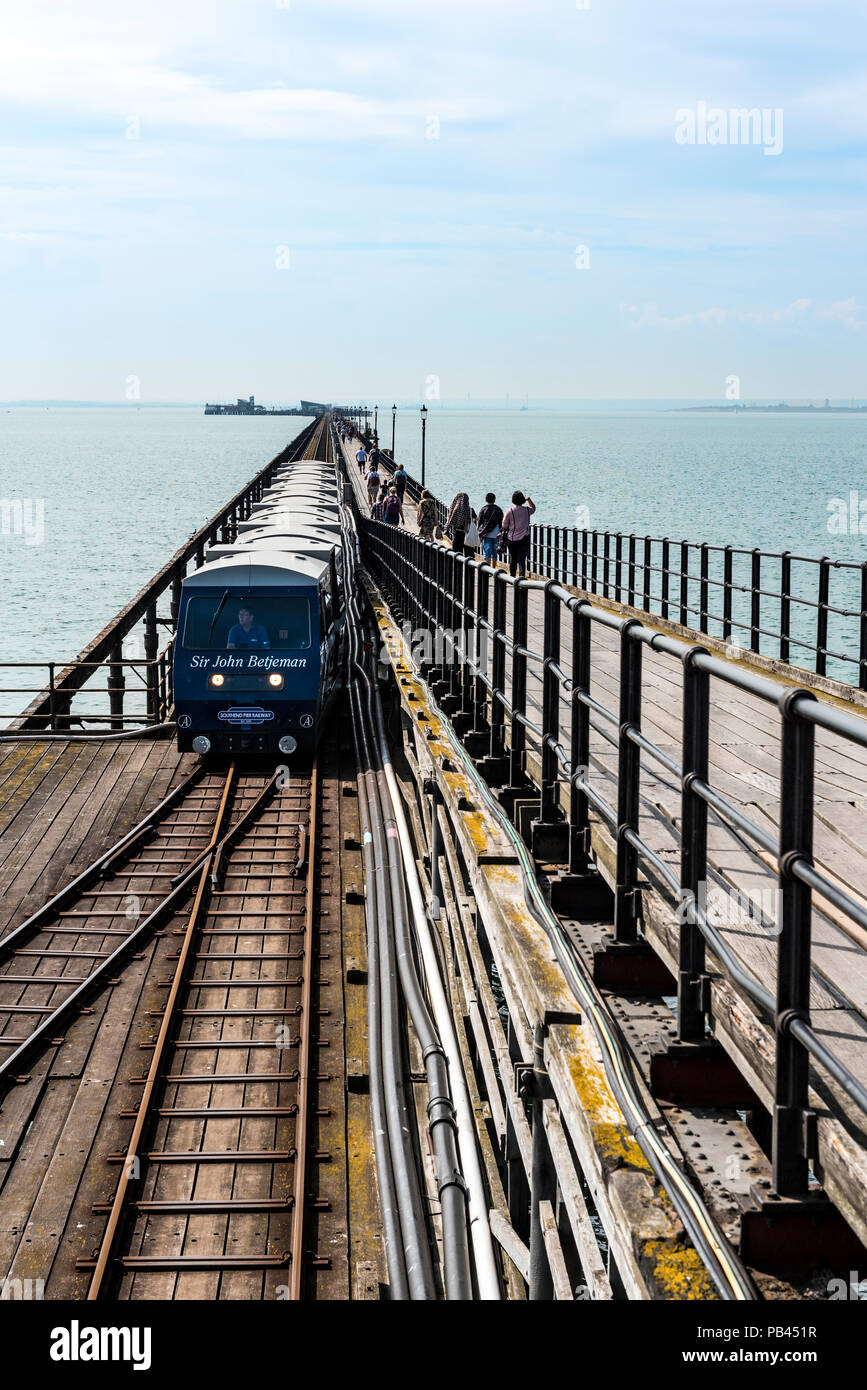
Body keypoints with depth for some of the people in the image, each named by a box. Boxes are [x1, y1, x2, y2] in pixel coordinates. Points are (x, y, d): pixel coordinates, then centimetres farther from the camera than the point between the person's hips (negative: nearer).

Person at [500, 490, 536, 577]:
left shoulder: (510, 511, -10)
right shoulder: (527, 510, -4)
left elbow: (504, 526, -3)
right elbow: (533, 508, 22)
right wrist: (529, 499, 18)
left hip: (511, 538, 0)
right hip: (524, 538, 0)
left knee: (512, 559, 13)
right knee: (522, 559, -2)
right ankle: (522, 576, -13)